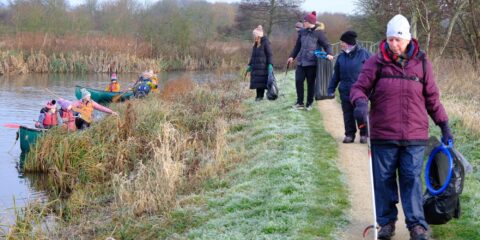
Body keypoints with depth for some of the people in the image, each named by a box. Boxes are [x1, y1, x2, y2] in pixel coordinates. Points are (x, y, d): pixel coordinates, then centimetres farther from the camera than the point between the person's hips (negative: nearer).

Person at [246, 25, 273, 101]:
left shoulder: (265, 42, -8)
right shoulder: (255, 44, 14)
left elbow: (269, 54, -10)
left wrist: (270, 65, -17)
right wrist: (250, 65, 20)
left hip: (263, 66, -7)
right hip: (256, 66, 7)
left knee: (261, 80, -7)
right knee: (256, 81, 4)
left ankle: (261, 96, -3)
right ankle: (258, 96, 7)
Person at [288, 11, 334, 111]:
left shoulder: (318, 33, -5)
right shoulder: (302, 32, 10)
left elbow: (326, 45, -7)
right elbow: (297, 46, 20)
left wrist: (329, 54, -25)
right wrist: (292, 56, 13)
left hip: (312, 62, -5)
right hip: (301, 62, 5)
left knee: (310, 83, 3)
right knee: (298, 81, -2)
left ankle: (309, 103, 15)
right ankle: (300, 102, 8)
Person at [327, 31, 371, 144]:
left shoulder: (363, 54, -5)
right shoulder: (341, 57, 8)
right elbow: (336, 75, 14)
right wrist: (331, 89, 11)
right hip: (345, 91, 4)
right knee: (348, 114, 8)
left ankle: (364, 134, 15)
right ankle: (349, 134, 18)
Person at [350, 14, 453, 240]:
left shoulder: (421, 63, 7)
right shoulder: (376, 62, 2)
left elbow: (432, 98, 13)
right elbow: (359, 87, 3)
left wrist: (444, 126, 13)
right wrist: (361, 102, -20)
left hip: (414, 136, 0)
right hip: (383, 135, 0)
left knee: (412, 179, -1)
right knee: (383, 179, 7)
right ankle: (386, 222, 19)